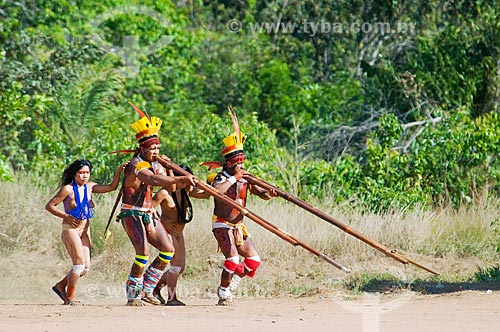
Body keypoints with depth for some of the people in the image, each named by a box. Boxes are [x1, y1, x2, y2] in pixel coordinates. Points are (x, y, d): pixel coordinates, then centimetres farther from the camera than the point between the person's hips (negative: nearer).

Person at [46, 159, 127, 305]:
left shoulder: (89, 187, 9)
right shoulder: (68, 189, -9)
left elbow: (112, 187, 13)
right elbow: (49, 206, -8)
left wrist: (118, 172, -1)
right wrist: (66, 216, -16)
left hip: (85, 230, 7)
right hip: (70, 229, -7)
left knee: (85, 267, 2)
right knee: (79, 263, -16)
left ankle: (61, 286, 20)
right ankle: (69, 298, -9)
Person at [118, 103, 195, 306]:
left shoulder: (155, 165, 11)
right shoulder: (136, 165, -18)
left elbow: (170, 187, 8)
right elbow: (153, 179, -38)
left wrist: (170, 171, -10)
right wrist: (180, 179, -46)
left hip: (148, 215, 9)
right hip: (132, 215, -9)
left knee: (168, 250, 4)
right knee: (143, 253, -21)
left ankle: (146, 290, 11)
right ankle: (133, 295, -10)